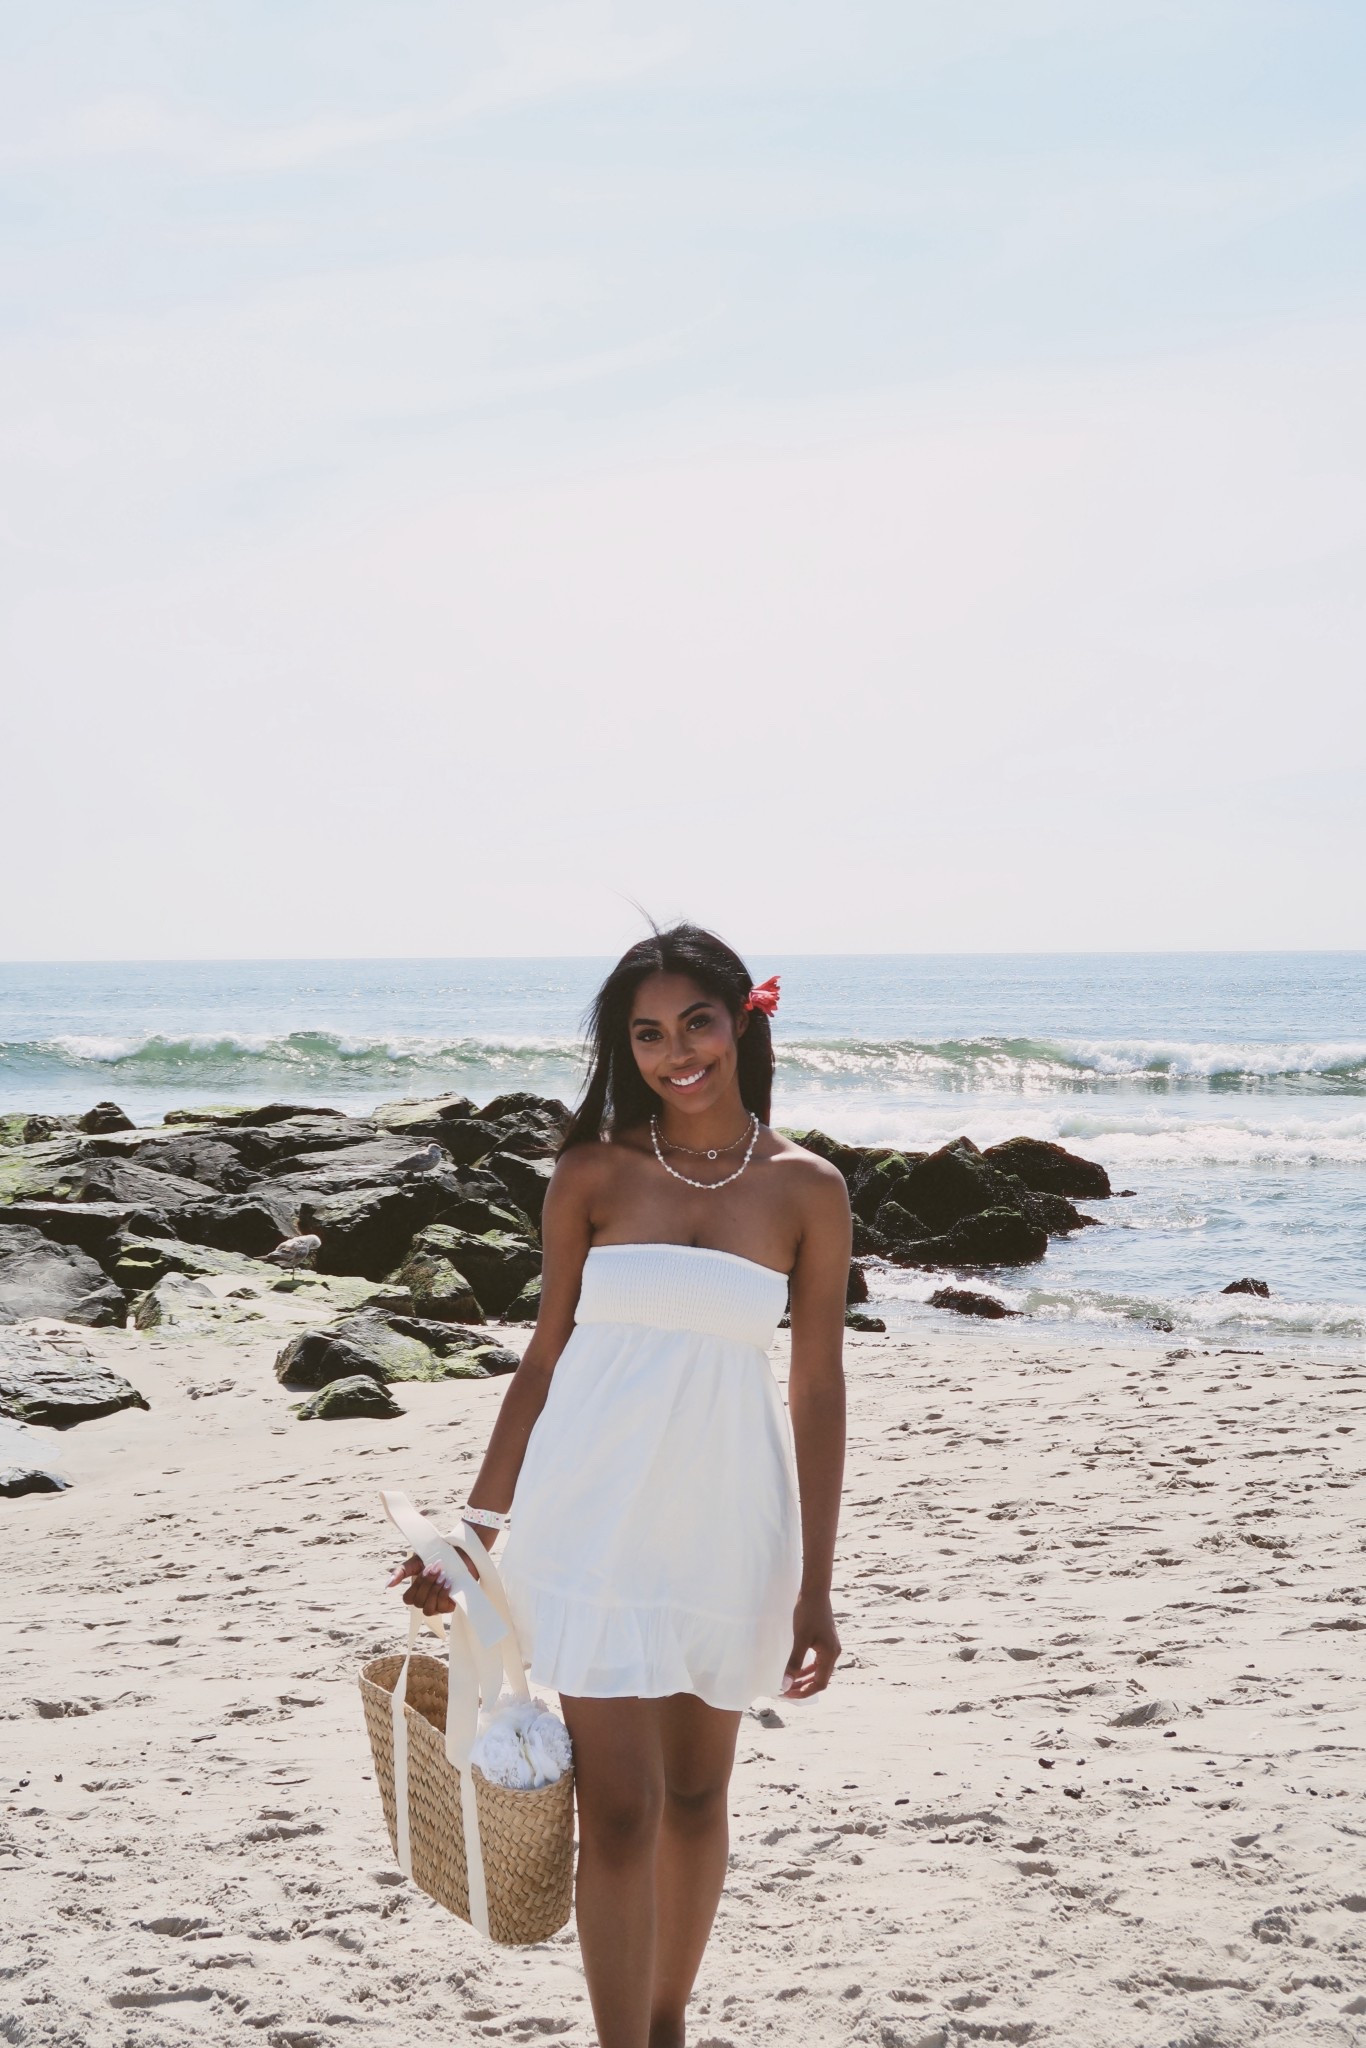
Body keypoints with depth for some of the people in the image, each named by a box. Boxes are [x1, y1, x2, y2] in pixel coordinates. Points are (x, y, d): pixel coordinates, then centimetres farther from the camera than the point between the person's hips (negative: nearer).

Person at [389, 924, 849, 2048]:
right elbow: (545, 1358, 6)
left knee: (696, 1794, 13)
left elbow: (818, 1388, 2)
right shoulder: (593, 1173, 0)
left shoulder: (804, 1187, 0)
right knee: (619, 1808, -5)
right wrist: (473, 1531, 5)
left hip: (728, 1522, 1)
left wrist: (816, 1588, 0)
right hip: (595, 1521, -1)